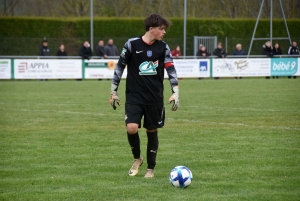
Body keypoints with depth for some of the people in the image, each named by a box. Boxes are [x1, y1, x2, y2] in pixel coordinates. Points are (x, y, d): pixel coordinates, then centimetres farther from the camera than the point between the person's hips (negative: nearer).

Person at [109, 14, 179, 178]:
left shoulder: (163, 47, 0)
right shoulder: (132, 44, -6)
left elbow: (171, 69, 1)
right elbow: (120, 67, 2)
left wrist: (175, 93, -9)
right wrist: (113, 92, 3)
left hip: (155, 97, 2)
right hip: (134, 96, -2)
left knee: (152, 131, 7)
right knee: (131, 128, -17)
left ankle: (151, 168, 22)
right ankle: (137, 158, 11)